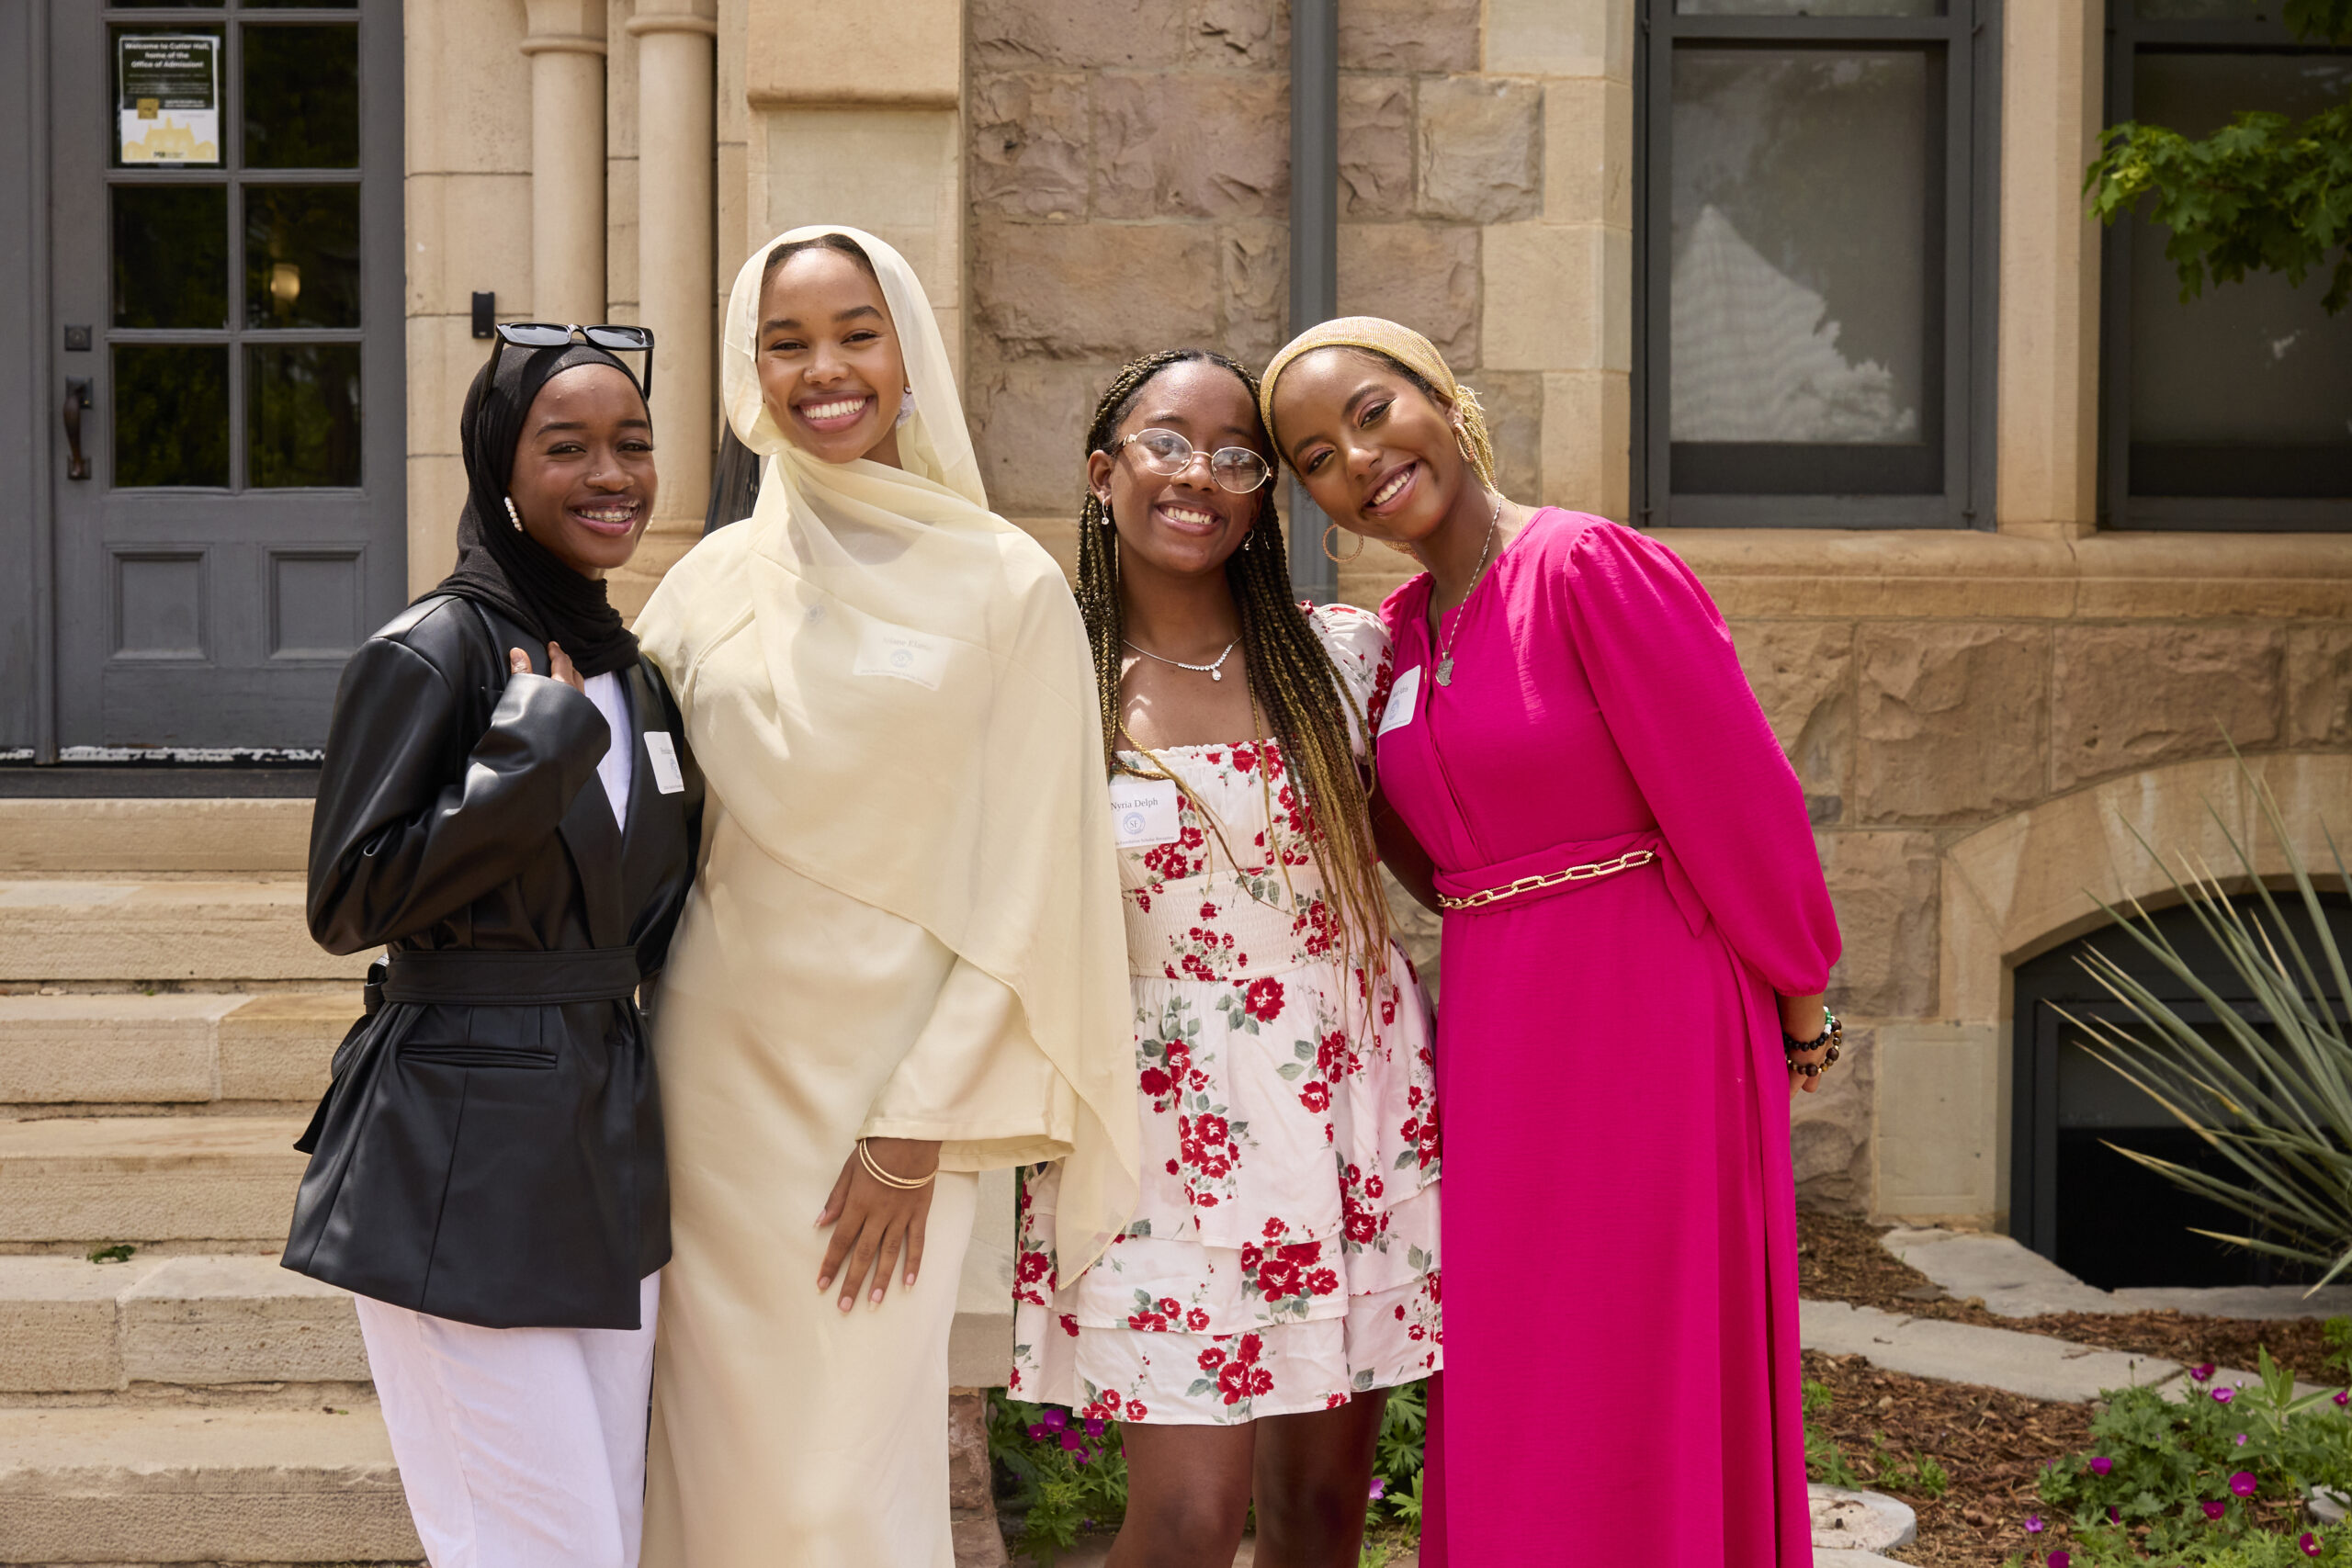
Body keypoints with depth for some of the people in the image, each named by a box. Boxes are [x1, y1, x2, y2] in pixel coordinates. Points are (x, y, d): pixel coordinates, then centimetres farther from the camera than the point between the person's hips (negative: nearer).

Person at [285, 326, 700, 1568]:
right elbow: (347, 903, -16)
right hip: (462, 1157, -8)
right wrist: (537, 753, -19)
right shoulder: (430, 655, -11)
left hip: (605, 1136, 8)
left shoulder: (627, 670, 13)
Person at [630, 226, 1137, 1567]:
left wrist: (915, 1136, -8)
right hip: (717, 1073, 3)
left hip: (892, 1086, -3)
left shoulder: (1006, 587, -3)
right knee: (724, 1456, 7)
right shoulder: (713, 583, 7)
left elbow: (1026, 887, -5)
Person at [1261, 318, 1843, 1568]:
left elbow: (1737, 796, -11)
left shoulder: (1591, 567, -14)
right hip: (1495, 1038, 7)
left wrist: (1797, 991, -3)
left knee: (1635, 1399, 3)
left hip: (1643, 1019, -7)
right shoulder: (1398, 631, 9)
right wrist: (1329, 747, 4)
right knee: (1507, 1415, 14)